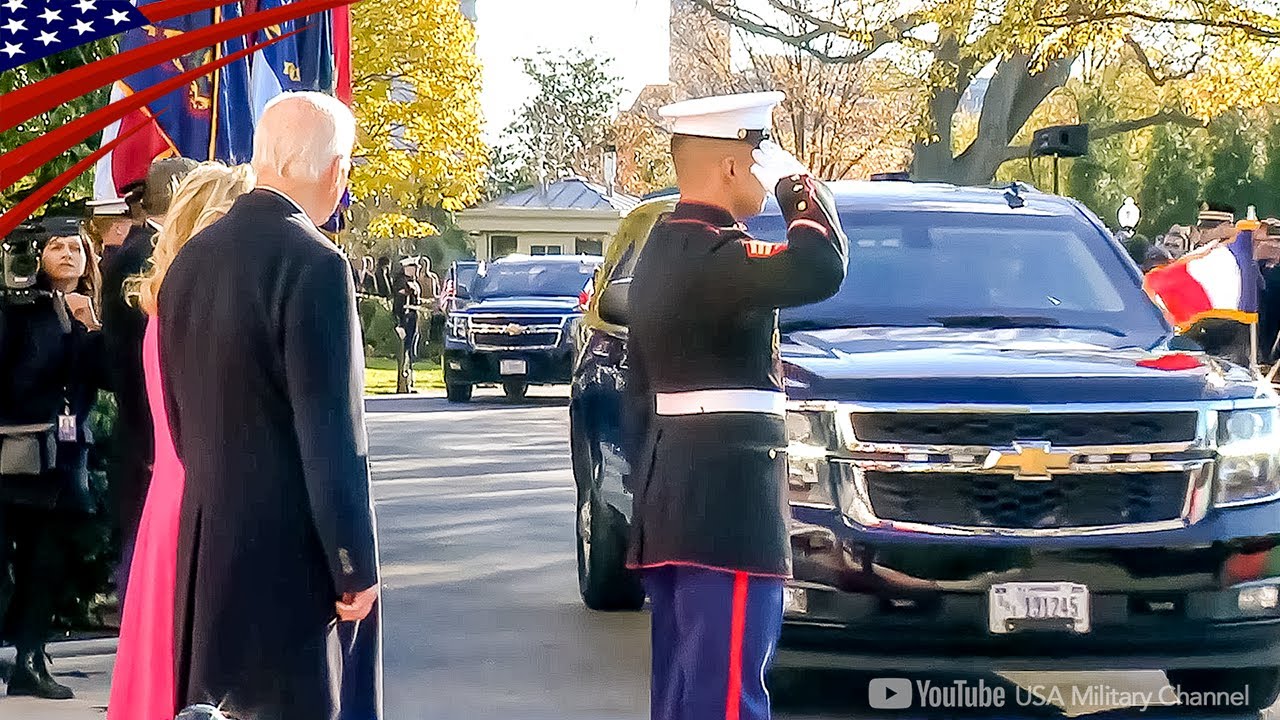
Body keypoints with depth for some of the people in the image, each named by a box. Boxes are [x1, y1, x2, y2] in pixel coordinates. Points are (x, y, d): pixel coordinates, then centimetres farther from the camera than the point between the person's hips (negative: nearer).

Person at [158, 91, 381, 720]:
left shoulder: (190, 258, 7)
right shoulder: (313, 264, -17)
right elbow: (330, 432, -18)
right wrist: (355, 565, -11)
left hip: (207, 544, 8)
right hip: (290, 551, -8)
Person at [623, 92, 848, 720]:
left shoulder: (662, 251, 17)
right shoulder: (711, 254, -15)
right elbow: (821, 267, -32)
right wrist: (801, 185, -13)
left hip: (675, 501, 11)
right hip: (723, 500, -11)